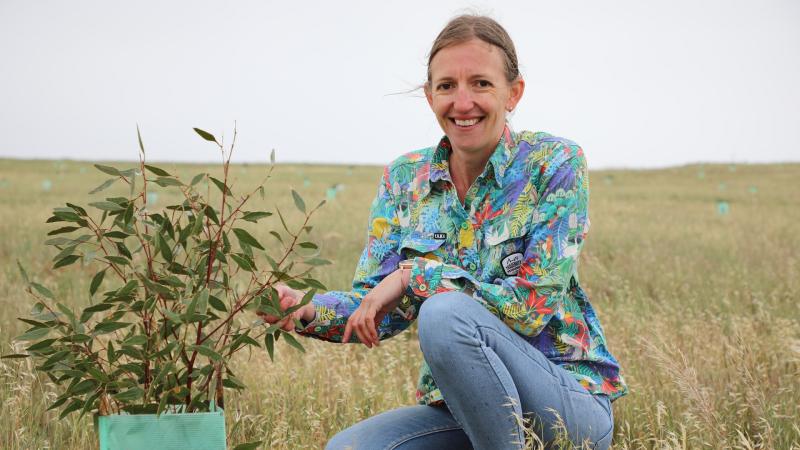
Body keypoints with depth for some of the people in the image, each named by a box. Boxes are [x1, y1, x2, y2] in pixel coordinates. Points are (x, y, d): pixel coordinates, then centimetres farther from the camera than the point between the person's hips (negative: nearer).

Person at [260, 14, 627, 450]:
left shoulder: (555, 164, -8)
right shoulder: (405, 179, 6)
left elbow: (532, 305, -16)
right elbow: (375, 307, 2)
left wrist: (413, 276, -20)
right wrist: (306, 310, -18)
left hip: (569, 402, -4)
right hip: (456, 410, 4)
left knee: (446, 312, -31)